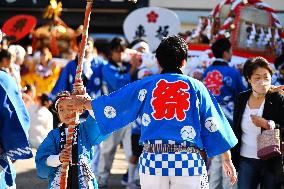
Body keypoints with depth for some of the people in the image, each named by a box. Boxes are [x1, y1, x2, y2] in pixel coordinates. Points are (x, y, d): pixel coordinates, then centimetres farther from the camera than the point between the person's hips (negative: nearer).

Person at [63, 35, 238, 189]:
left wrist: (83, 103, 28)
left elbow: (111, 105, 12)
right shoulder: (196, 87, 6)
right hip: (189, 161, -1)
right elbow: (214, 126, 6)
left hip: (153, 160, 2)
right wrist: (227, 160, 13)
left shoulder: (146, 85, 8)